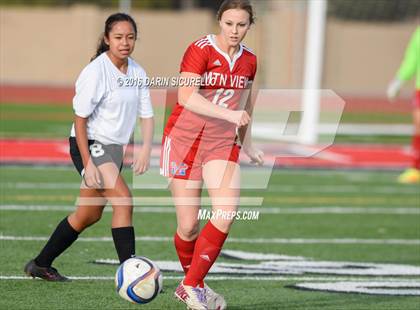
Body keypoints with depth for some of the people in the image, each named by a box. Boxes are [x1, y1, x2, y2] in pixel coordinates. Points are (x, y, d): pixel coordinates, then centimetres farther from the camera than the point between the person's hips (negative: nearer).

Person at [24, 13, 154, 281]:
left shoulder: (137, 73, 4)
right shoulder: (96, 72, -17)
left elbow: (147, 115, 7)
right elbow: (80, 120, -15)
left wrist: (146, 148, -12)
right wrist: (87, 164, -20)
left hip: (114, 148, 8)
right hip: (89, 145, -8)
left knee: (89, 215, 16)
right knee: (123, 200, -24)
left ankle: (40, 265, 32)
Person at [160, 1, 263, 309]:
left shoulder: (249, 60, 6)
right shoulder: (200, 50, -13)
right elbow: (186, 97, -26)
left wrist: (247, 144, 27)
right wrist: (229, 114, -34)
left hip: (223, 143, 4)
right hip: (184, 140, -4)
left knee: (227, 212, -17)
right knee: (188, 225, -2)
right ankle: (193, 283, 24)